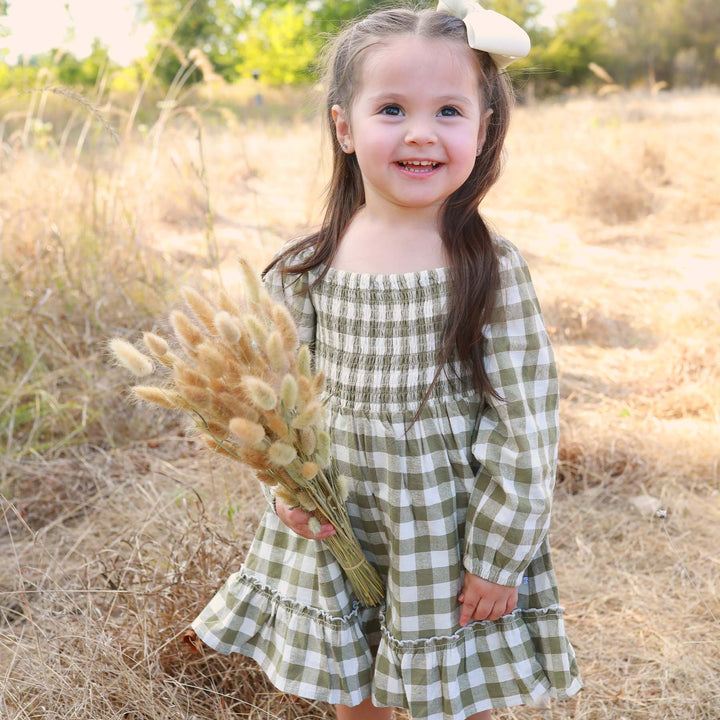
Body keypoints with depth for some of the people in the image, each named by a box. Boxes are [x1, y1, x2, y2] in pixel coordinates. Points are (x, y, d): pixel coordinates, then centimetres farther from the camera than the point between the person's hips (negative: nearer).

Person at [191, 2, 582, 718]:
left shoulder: (493, 271, -15)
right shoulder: (307, 265, -7)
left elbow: (527, 424, -12)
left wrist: (497, 557, -10)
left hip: (447, 537, -3)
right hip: (336, 527, 3)